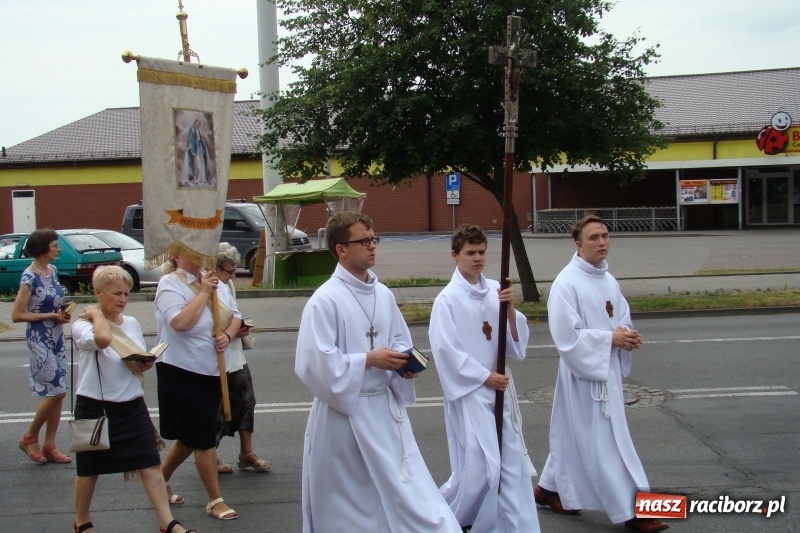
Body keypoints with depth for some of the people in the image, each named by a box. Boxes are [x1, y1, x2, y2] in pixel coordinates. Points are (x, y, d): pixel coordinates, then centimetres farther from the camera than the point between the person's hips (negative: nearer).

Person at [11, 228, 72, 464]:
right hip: (40, 339, -8)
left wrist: (62, 313, 1)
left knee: (58, 393, 7)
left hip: (56, 337, 8)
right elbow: (17, 315, -17)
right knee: (56, 390, -8)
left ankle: (50, 446, 16)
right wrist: (50, 316, -17)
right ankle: (29, 437, 11)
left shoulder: (52, 270, 7)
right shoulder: (29, 277, -16)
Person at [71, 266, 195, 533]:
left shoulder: (132, 324, 7)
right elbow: (103, 338, -36)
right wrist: (97, 314, -18)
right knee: (89, 469, 11)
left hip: (132, 405, 5)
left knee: (151, 464, 0)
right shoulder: (83, 325, -12)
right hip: (95, 408, -5)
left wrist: (146, 363, -4)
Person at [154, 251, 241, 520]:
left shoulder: (214, 281, 8)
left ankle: (160, 481, 37)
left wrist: (228, 335, -7)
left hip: (213, 373, 7)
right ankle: (215, 500, 15)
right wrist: (203, 292, -21)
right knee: (204, 438, 1)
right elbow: (181, 322, -28)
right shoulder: (169, 284, -13)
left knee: (191, 436, 18)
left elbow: (235, 315, 13)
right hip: (182, 373, -7)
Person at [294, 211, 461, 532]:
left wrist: (404, 361, -4)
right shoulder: (325, 300, -15)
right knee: (349, 503, 8)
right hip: (345, 412, -6)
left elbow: (400, 339, 18)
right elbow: (314, 362, -20)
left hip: (385, 407, 6)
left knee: (405, 489, 8)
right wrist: (369, 360, -20)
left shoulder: (383, 295, 6)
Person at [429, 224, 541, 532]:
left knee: (513, 463, 8)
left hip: (500, 388, 6)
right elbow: (446, 351, -14)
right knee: (480, 466, -6)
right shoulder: (447, 299, -11)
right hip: (469, 391, -5)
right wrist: (485, 377, -12)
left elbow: (516, 342, 4)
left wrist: (510, 308, -13)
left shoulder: (495, 290, 3)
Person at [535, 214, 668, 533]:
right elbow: (566, 336, -20)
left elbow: (622, 319, 17)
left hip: (609, 369, 8)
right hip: (583, 372, -8)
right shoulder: (567, 283, -17)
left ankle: (550, 489, 35)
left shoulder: (608, 280, 8)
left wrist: (627, 336, -5)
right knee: (605, 442, -2)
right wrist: (610, 338, -19)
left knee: (576, 436, 18)